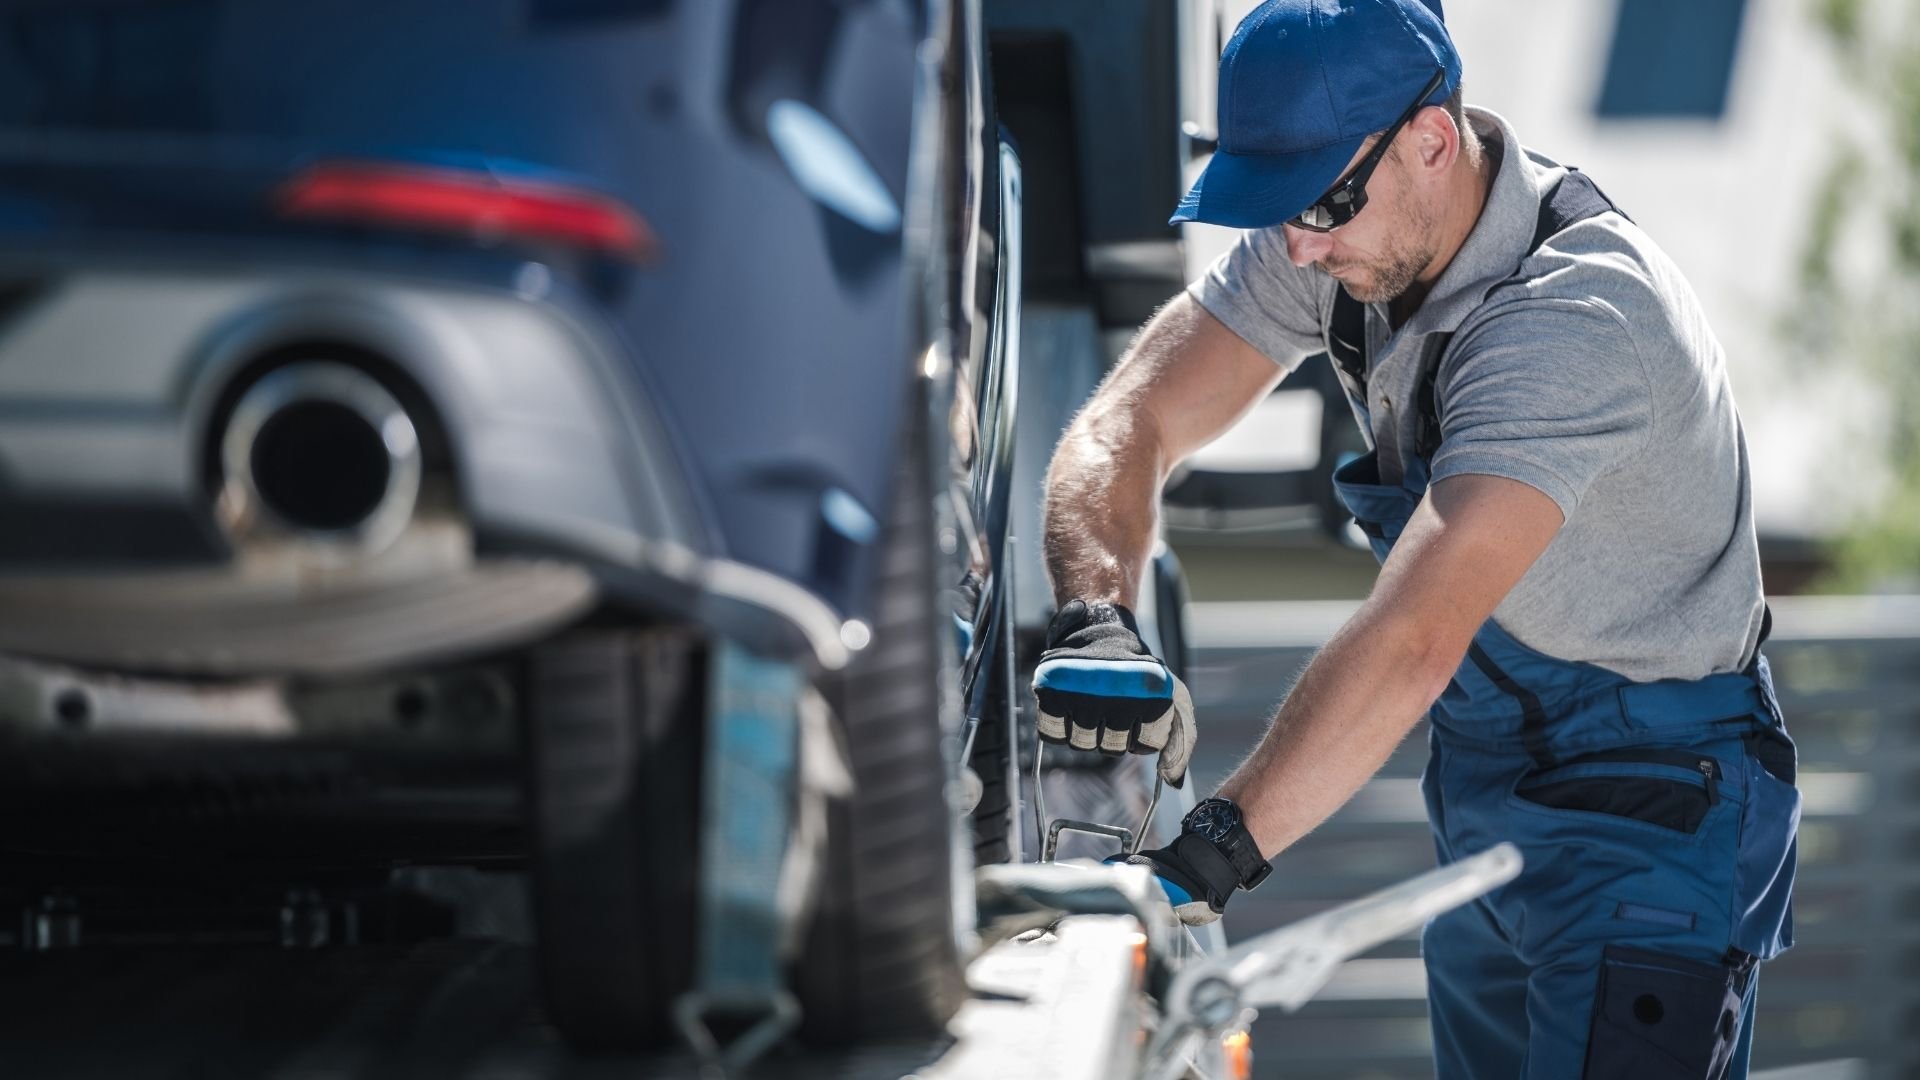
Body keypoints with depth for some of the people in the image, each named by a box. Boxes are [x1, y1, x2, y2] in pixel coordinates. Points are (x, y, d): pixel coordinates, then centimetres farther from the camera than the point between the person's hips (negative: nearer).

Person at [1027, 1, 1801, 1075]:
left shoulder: (1577, 314, -30)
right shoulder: (1342, 231, -6)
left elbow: (1416, 637, -39)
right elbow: (1127, 426, -8)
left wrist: (1211, 856, -44)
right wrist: (1095, 620, -29)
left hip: (1650, 821, -8)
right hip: (1486, 792, 8)